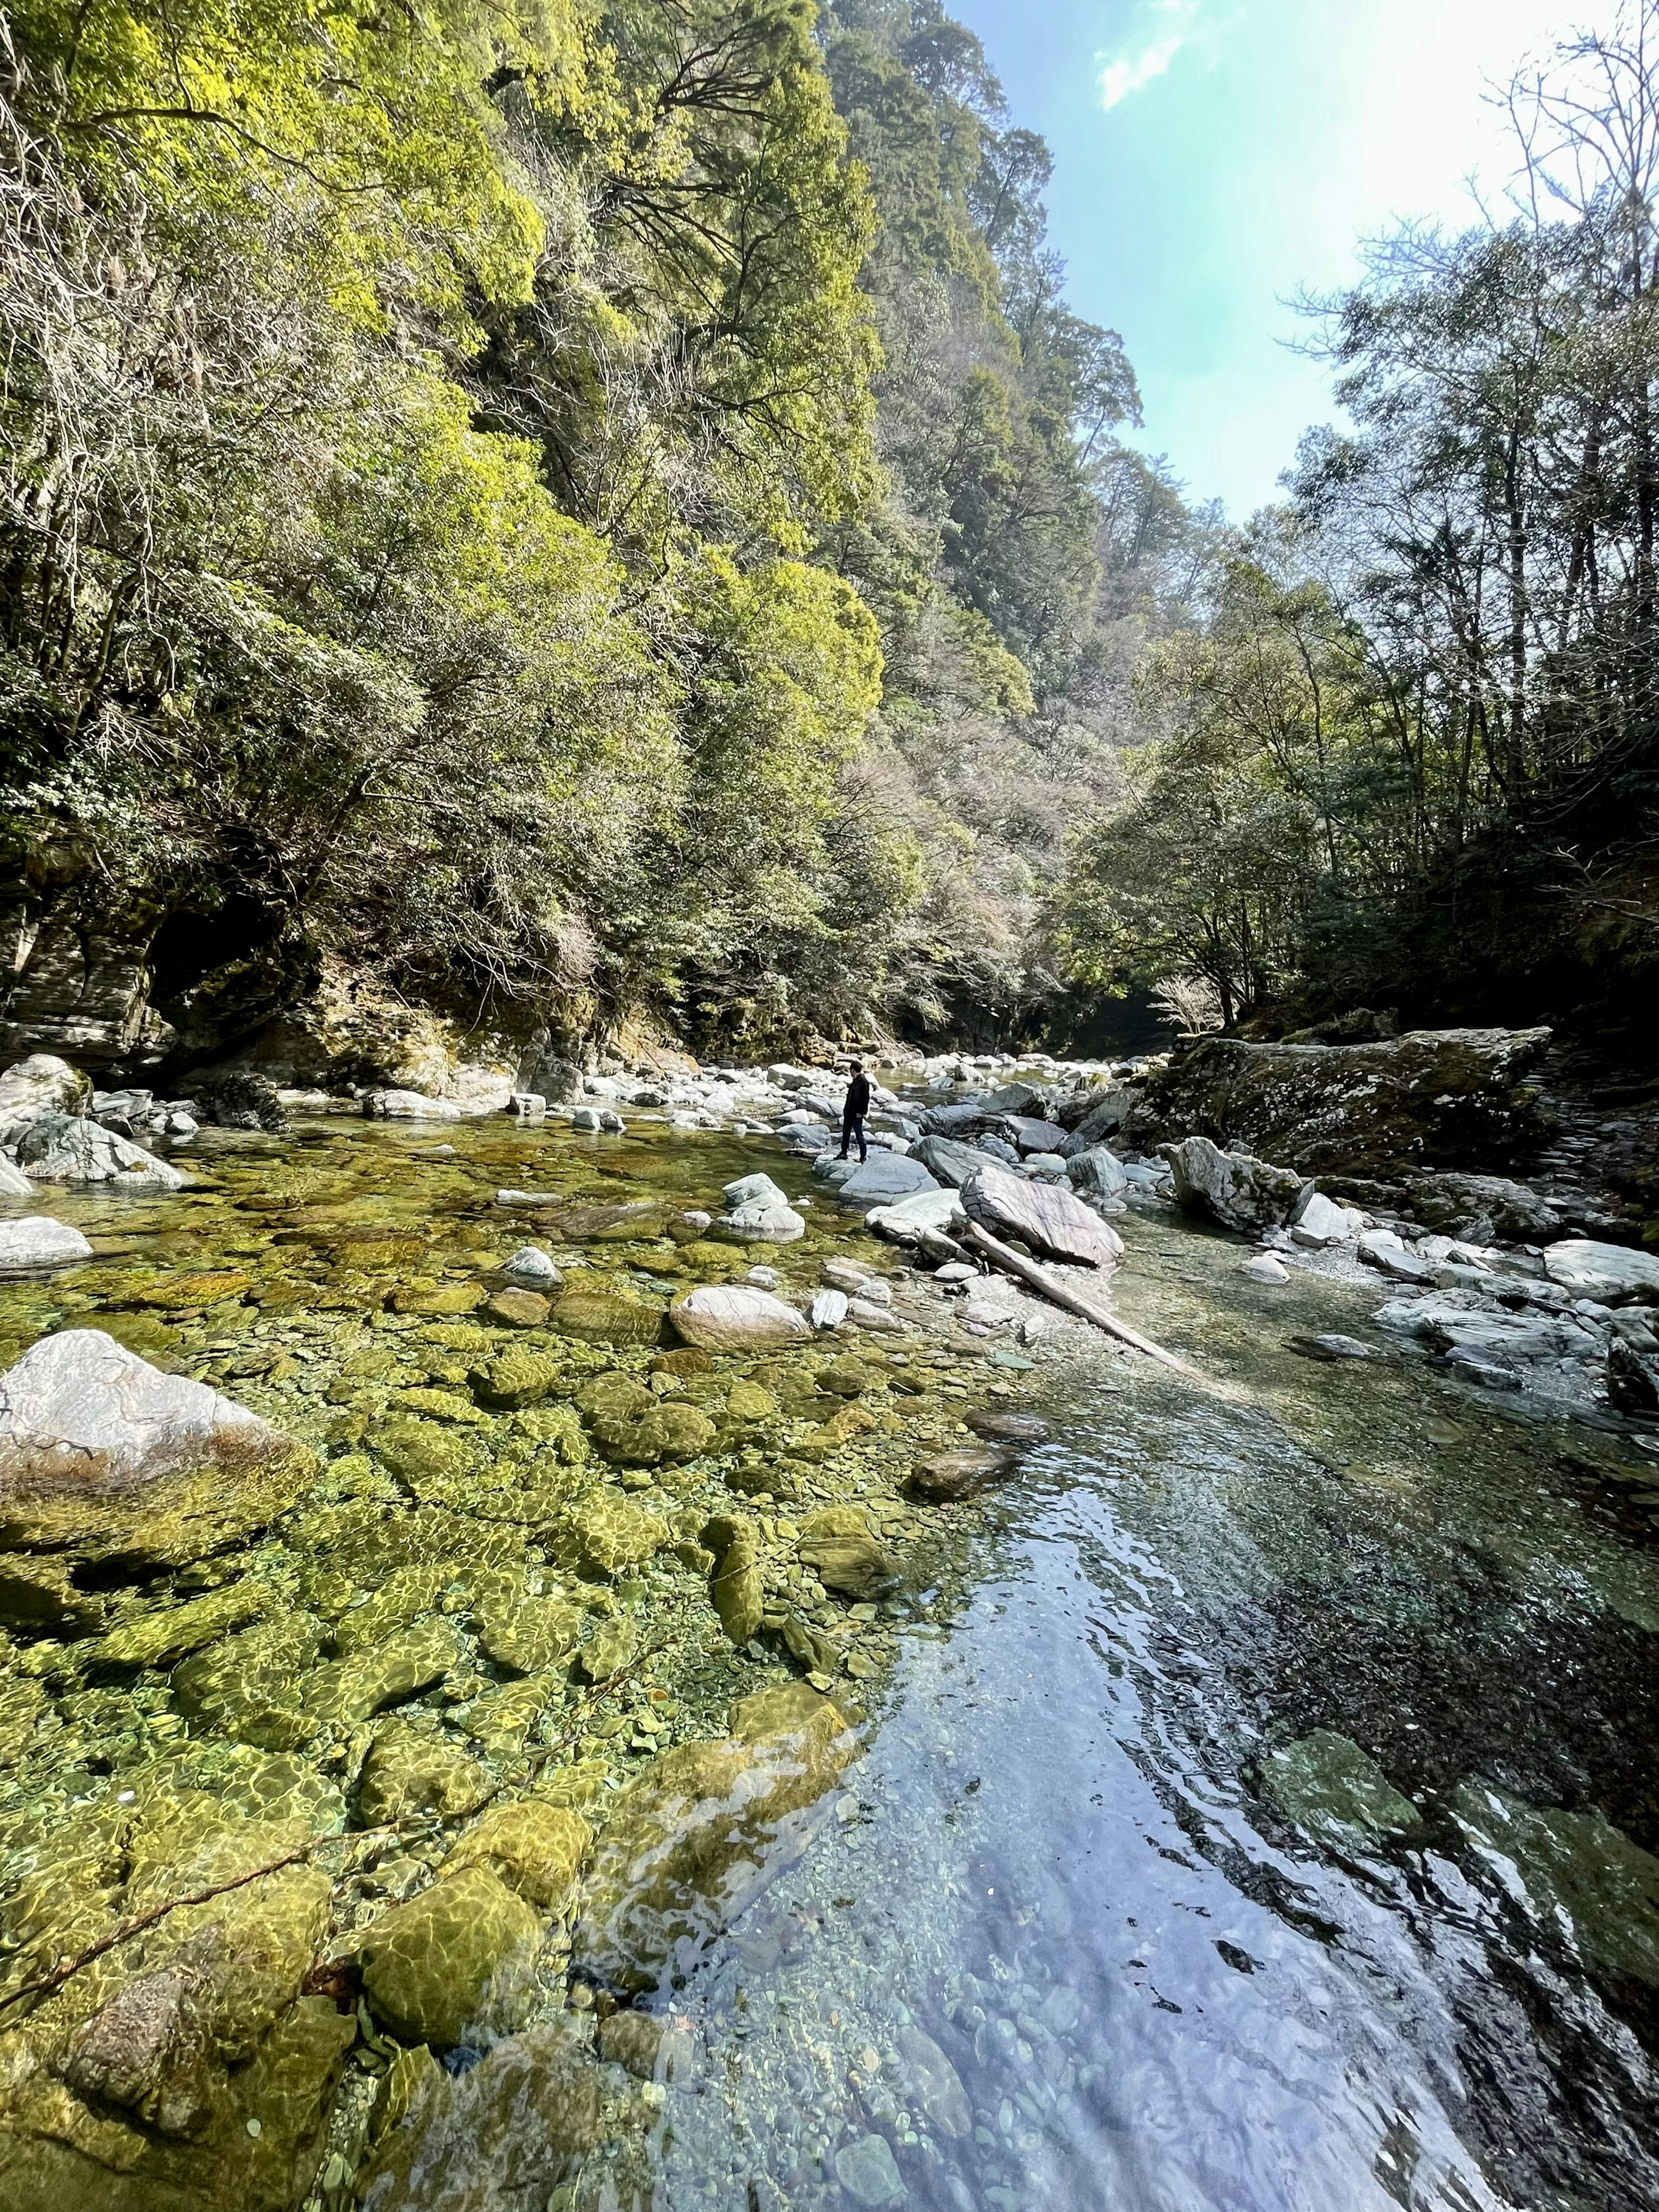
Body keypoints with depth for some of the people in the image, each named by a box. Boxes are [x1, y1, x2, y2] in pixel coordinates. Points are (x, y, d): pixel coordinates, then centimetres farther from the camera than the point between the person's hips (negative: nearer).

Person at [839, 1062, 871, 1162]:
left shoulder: (863, 1081, -16)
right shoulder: (855, 1080, 12)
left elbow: (866, 1098, -20)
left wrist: (861, 1112, -19)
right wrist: (846, 1109, 15)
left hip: (856, 1114, -9)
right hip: (849, 1112, 9)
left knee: (859, 1135, -1)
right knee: (846, 1133, 15)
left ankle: (864, 1156, 8)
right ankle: (843, 1153, 25)